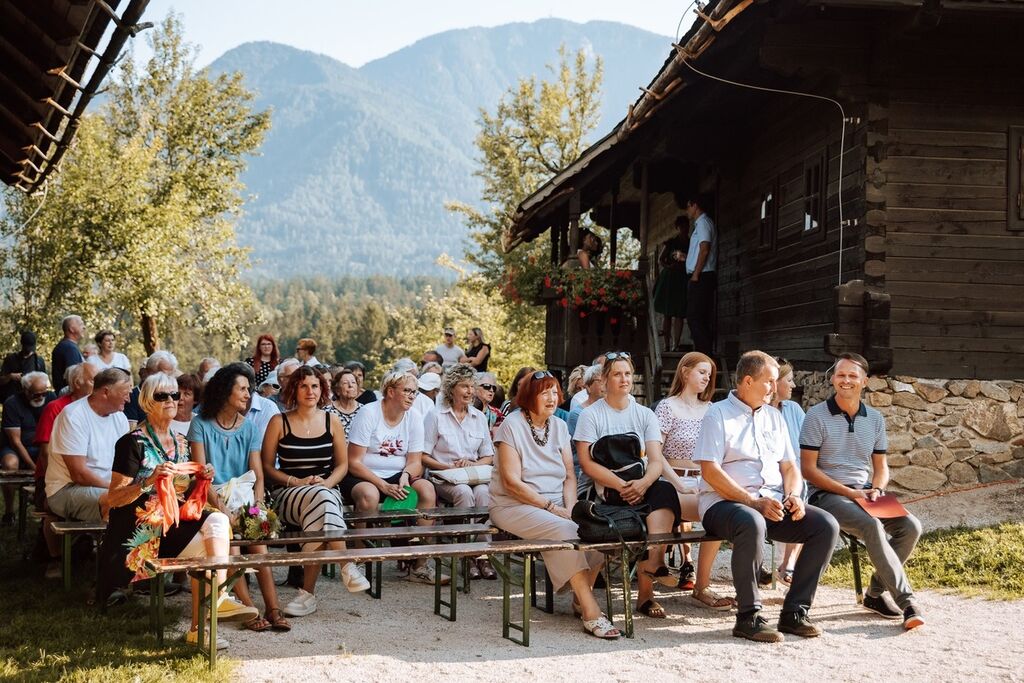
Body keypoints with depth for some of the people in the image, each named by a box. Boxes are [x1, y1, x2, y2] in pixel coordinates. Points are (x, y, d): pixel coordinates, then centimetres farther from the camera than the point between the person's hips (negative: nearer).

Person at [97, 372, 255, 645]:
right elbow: (114, 498, -12)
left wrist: (199, 479, 3)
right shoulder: (133, 443, -7)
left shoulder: (179, 443, 15)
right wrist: (149, 480, -26)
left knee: (218, 521, -19)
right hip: (141, 526, -7)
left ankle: (219, 600, -22)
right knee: (204, 549, -22)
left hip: (174, 520, 7)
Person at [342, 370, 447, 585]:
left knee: (427, 489, -23)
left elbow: (415, 462, 3)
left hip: (396, 477, 5)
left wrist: (405, 476, -22)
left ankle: (420, 564, -17)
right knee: (369, 495, -38)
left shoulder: (413, 421, 5)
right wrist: (383, 486, -24)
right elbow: (354, 462, -15)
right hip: (362, 477, -5)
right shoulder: (368, 414, -11)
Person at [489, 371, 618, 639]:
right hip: (515, 506, -6)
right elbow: (512, 482, -13)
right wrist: (551, 507, -17)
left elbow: (569, 476, 11)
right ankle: (590, 612, -30)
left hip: (556, 504, 6)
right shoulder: (512, 425, -7)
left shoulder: (559, 426, 14)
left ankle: (582, 597, -6)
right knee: (564, 530, -33)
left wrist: (570, 507, -9)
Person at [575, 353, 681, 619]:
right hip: (607, 492, -3)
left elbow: (656, 461, 4)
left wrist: (643, 484, -20)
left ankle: (651, 563, -42)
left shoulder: (645, 414, 16)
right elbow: (587, 463, -6)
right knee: (664, 493, -31)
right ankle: (656, 563, -36)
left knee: (664, 490, -33)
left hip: (642, 487, 3)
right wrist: (622, 486, -19)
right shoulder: (591, 415, 6)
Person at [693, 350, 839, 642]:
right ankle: (748, 617, -28)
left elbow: (789, 466, 21)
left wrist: (793, 495, -3)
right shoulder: (718, 415, -2)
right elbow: (710, 471, -12)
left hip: (773, 501, 7)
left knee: (827, 525, -15)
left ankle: (794, 612, -11)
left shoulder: (773, 417, 20)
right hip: (724, 502, -7)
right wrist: (753, 502, -20)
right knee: (752, 523, -40)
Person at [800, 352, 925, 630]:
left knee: (910, 526, -19)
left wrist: (877, 490, -5)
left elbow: (881, 467, 19)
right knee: (872, 526, -33)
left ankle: (876, 593, -3)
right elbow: (809, 469, -7)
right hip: (827, 494, -5)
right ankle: (906, 602, -31)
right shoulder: (817, 416, -3)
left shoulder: (875, 419, 13)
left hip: (864, 493, 6)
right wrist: (850, 492, -14)